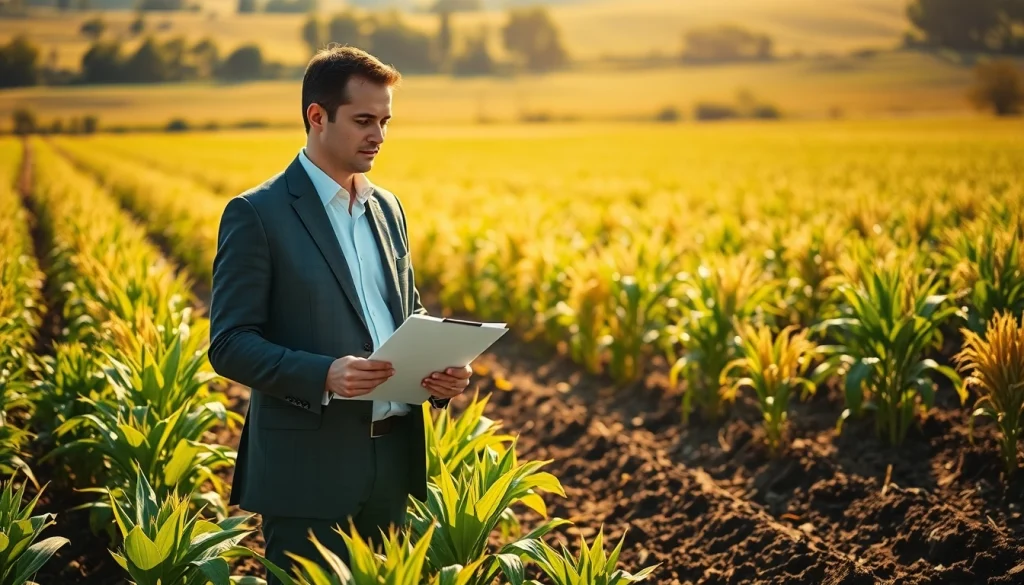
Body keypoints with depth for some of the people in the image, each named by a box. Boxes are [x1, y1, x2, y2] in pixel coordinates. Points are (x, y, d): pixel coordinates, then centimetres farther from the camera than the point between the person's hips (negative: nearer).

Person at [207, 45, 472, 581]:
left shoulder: (387, 208, 13)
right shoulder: (256, 215, -8)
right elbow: (229, 345, -11)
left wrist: (442, 366, 0)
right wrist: (324, 375, -26)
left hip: (394, 458, 6)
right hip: (310, 467, -6)